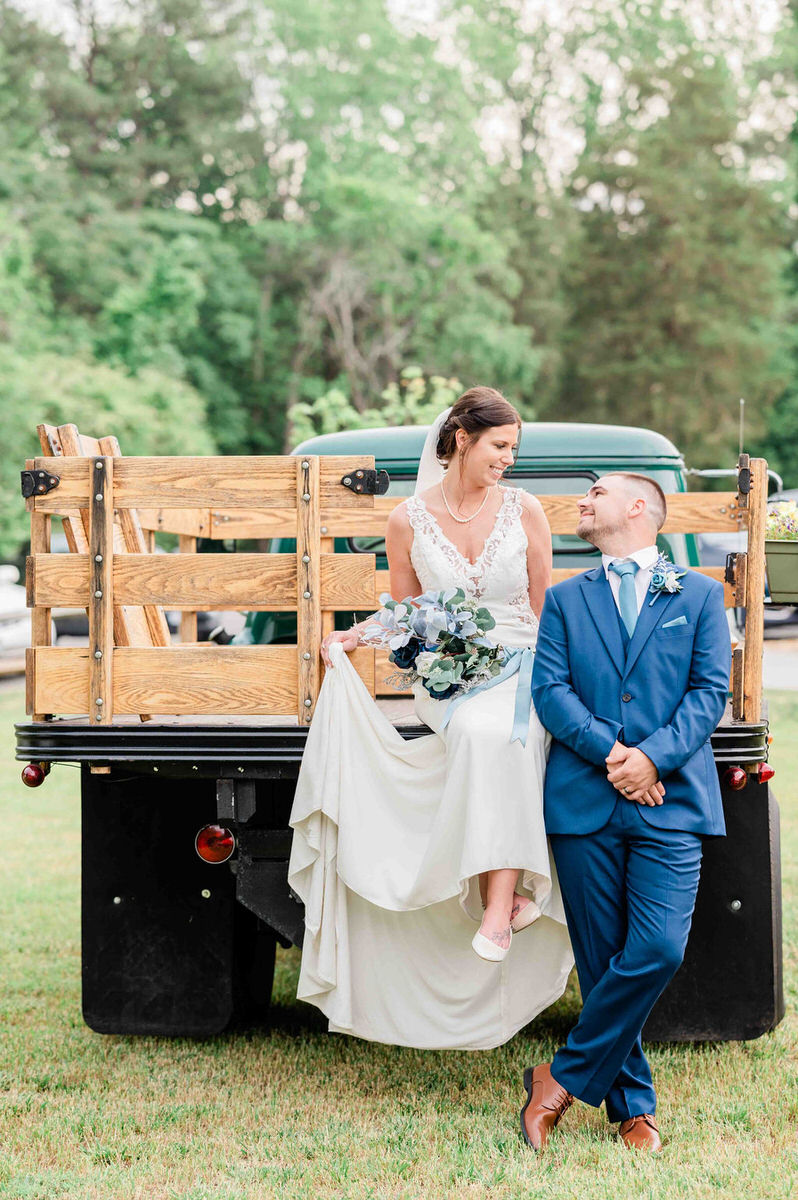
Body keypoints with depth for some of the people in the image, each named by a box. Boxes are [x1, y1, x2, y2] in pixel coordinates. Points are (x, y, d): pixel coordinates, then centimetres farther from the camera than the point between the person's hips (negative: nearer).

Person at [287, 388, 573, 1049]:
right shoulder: (410, 520, 5)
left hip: (519, 669, 0)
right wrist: (354, 636, 0)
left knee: (500, 735, -36)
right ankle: (511, 891, -34)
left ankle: (500, 899, -39)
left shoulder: (524, 509, 6)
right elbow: (403, 611, 17)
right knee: (480, 731, -36)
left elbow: (545, 608, 10)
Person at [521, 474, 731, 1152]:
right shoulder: (566, 599, 15)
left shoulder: (699, 594, 12)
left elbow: (711, 690, 3)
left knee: (658, 951, -14)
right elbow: (549, 689, 3)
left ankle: (565, 1080, 1)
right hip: (584, 803, 1)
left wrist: (654, 756, -12)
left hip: (670, 801, -1)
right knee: (603, 962, 2)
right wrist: (609, 752, -12)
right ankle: (633, 1105, 15)